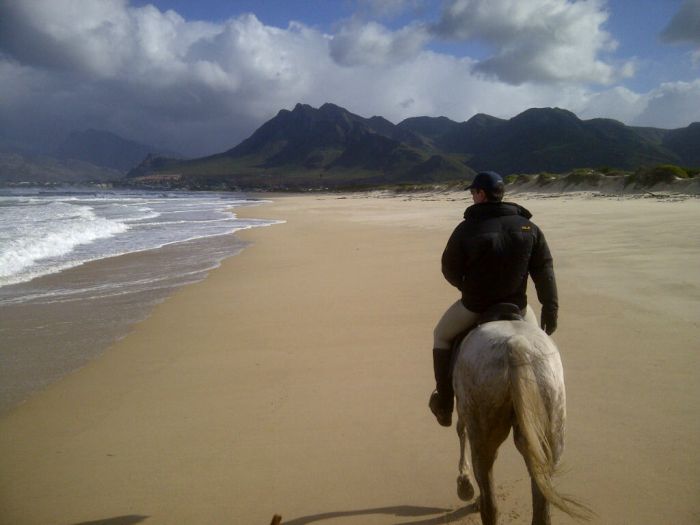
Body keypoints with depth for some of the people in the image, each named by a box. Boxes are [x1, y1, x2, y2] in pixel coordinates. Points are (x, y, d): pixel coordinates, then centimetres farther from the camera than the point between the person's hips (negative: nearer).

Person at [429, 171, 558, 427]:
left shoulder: (466, 229, -13)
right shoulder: (528, 227, -3)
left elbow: (450, 270, -4)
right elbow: (544, 271, -4)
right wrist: (550, 308, 0)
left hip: (474, 306, -2)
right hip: (516, 304, 3)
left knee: (442, 335, 23)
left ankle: (444, 405, 24)